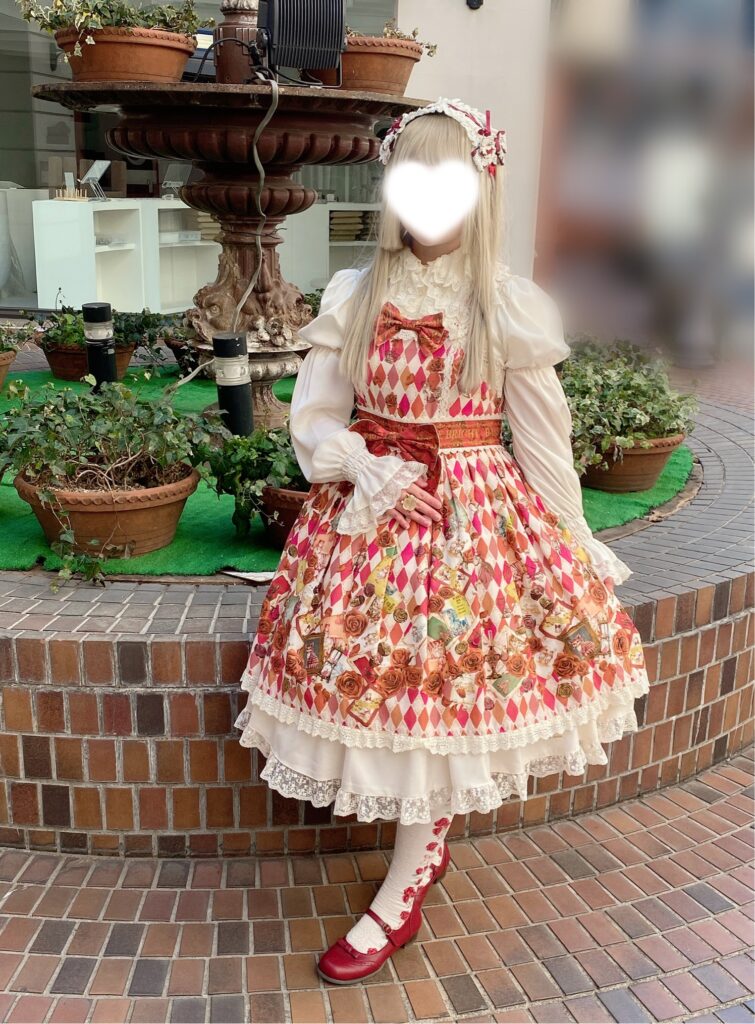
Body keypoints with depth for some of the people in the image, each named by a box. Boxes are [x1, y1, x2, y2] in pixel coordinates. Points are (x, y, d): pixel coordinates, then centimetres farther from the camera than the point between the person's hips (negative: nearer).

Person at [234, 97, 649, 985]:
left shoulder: (511, 308, -2)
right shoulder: (354, 295, 4)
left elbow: (543, 441, 1)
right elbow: (313, 415, 3)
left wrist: (578, 549, 3)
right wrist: (363, 467, -16)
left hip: (478, 511, -2)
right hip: (371, 507, 3)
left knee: (439, 683, -2)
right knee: (369, 673, 2)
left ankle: (403, 892, 14)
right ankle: (427, 842, 28)